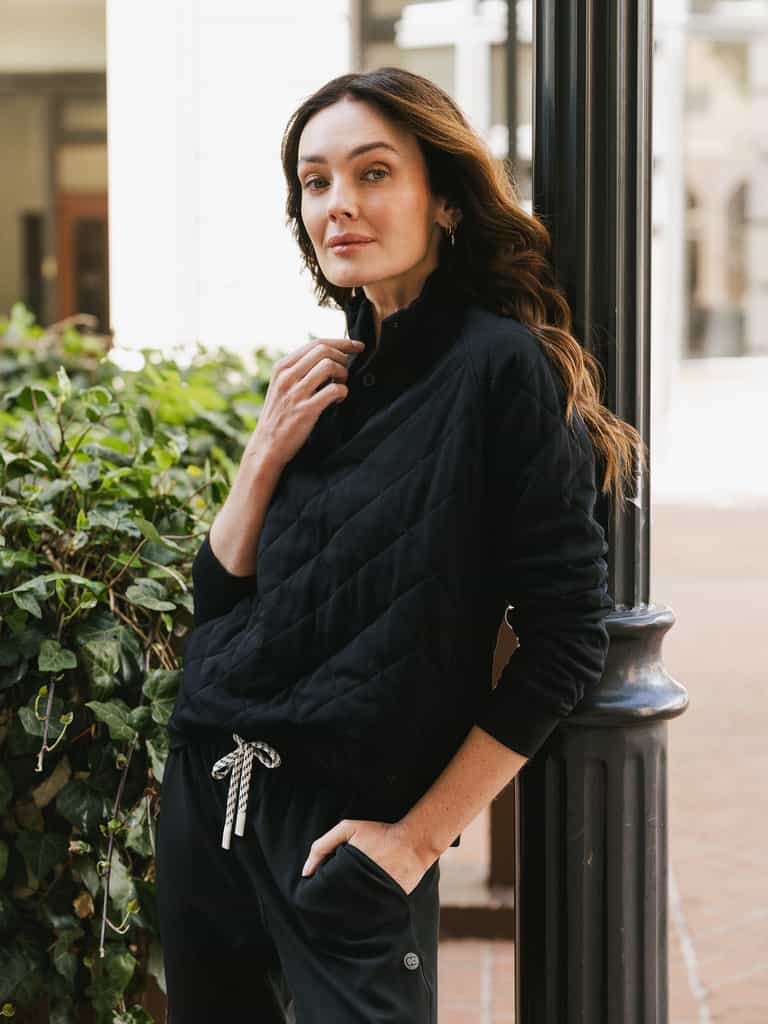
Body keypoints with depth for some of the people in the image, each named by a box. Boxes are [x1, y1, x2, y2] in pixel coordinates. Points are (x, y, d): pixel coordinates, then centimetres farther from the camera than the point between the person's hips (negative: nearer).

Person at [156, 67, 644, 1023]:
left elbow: (564, 641, -13)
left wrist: (418, 836, -14)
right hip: (209, 786, 7)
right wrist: (268, 451, -5)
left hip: (344, 821, -7)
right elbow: (218, 596, 11)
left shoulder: (499, 368, -12)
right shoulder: (331, 373, 8)